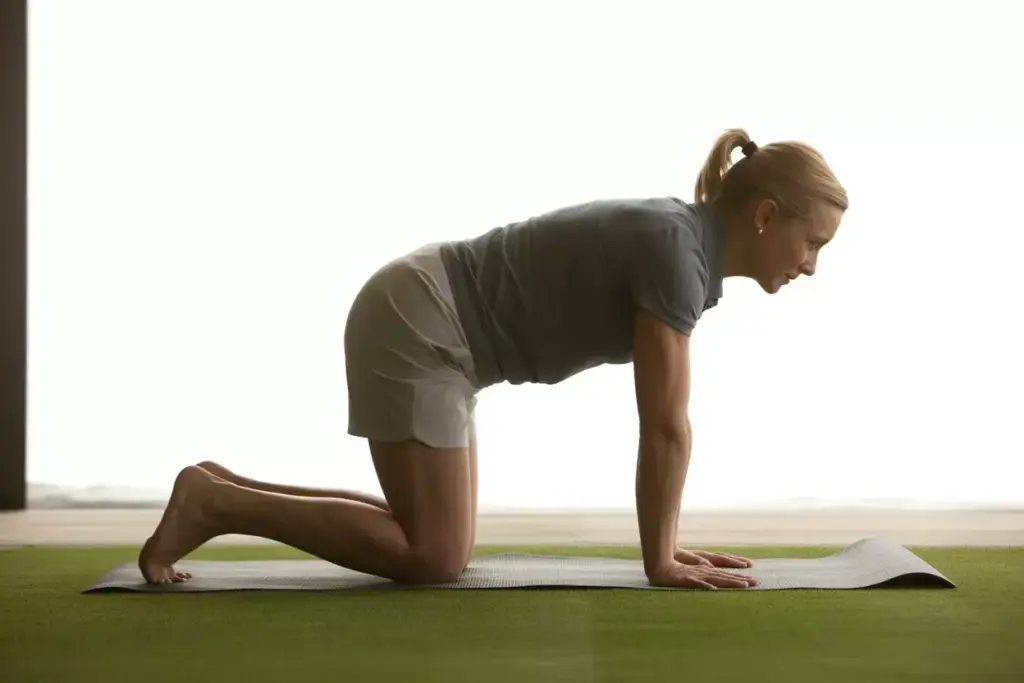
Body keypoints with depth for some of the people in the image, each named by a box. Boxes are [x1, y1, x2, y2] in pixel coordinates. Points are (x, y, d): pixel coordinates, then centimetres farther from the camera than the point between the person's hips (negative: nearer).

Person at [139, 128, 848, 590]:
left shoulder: (682, 240, 9)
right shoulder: (679, 255, -20)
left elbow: (665, 422, 13)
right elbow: (667, 429, -18)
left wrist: (667, 543, 12)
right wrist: (659, 563, -8)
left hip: (425, 325, 10)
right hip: (417, 325, -10)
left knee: (440, 541, 11)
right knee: (434, 559, -7)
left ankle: (226, 489, 14)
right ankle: (217, 504, -2)